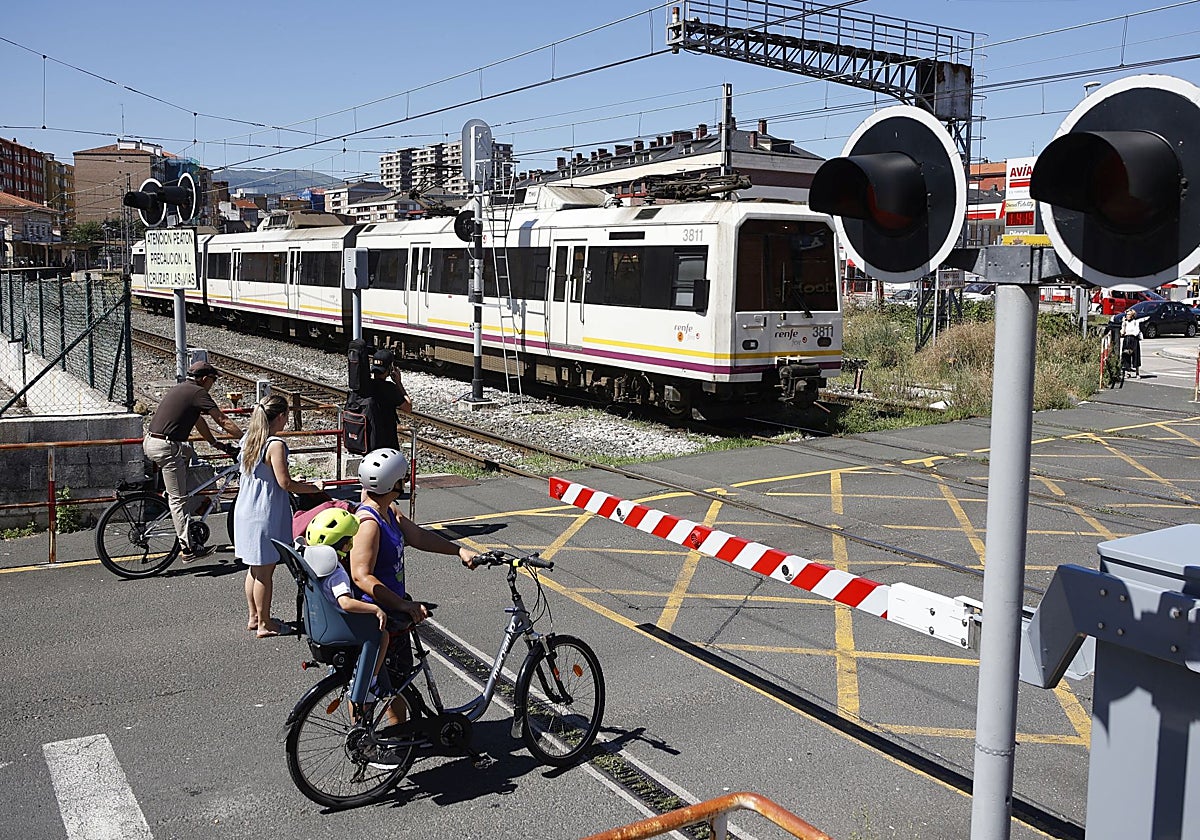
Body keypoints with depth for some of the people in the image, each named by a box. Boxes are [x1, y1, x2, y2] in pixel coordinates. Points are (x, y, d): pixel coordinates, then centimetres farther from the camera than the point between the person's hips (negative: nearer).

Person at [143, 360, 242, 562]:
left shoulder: (180, 389, 20)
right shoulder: (198, 392, -6)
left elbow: (199, 421, 28)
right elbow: (223, 421, -6)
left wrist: (216, 443, 31)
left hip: (150, 442, 9)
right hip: (165, 447, -9)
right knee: (178, 498, -4)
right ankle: (187, 549, 0)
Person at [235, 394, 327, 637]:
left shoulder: (248, 440, 7)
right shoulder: (275, 445, -19)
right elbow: (285, 483, -20)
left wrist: (293, 483, 21)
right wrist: (314, 487, -6)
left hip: (245, 511, 8)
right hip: (266, 514, -8)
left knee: (255, 569, 19)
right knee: (265, 571, 2)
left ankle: (253, 617, 30)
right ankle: (264, 624, 12)